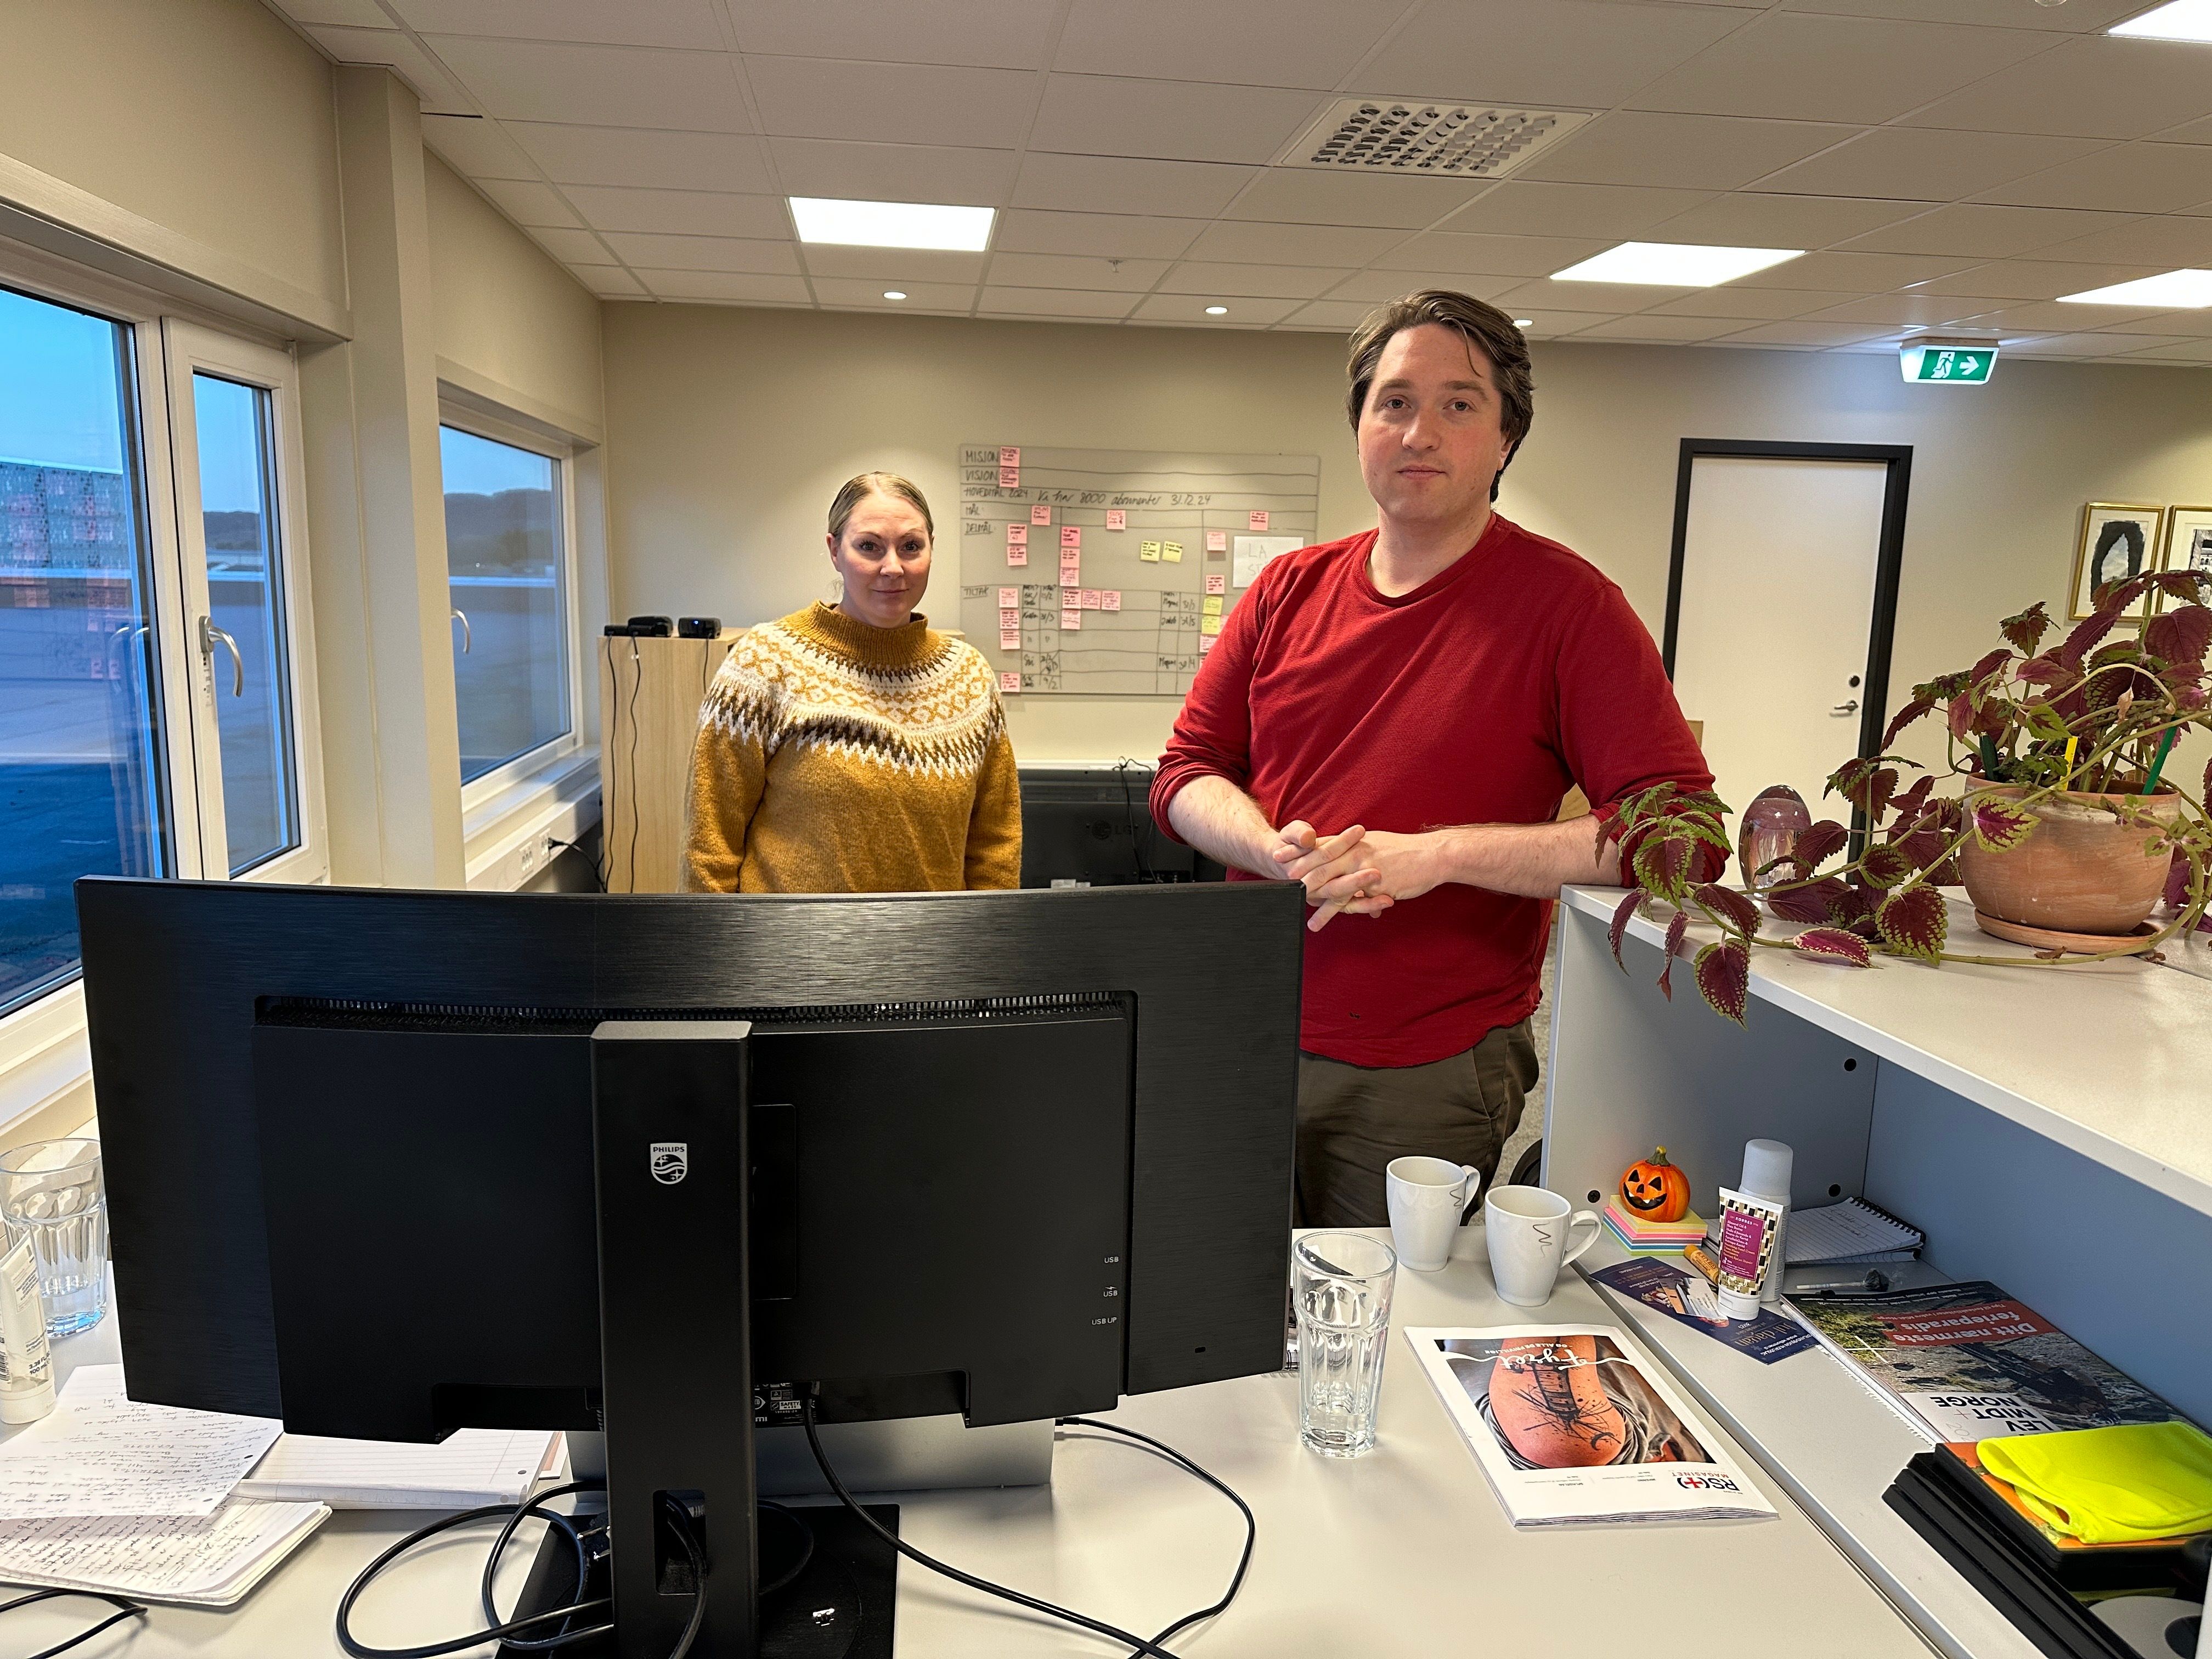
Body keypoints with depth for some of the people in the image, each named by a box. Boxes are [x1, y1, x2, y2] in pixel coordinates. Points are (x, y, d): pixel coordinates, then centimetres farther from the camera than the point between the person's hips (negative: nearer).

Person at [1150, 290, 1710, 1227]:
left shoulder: (1565, 604, -8)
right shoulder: (1291, 589, 5)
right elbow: (1185, 773, 7)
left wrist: (1436, 853, -22)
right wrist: (1274, 849, -15)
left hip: (1427, 1080, -4)